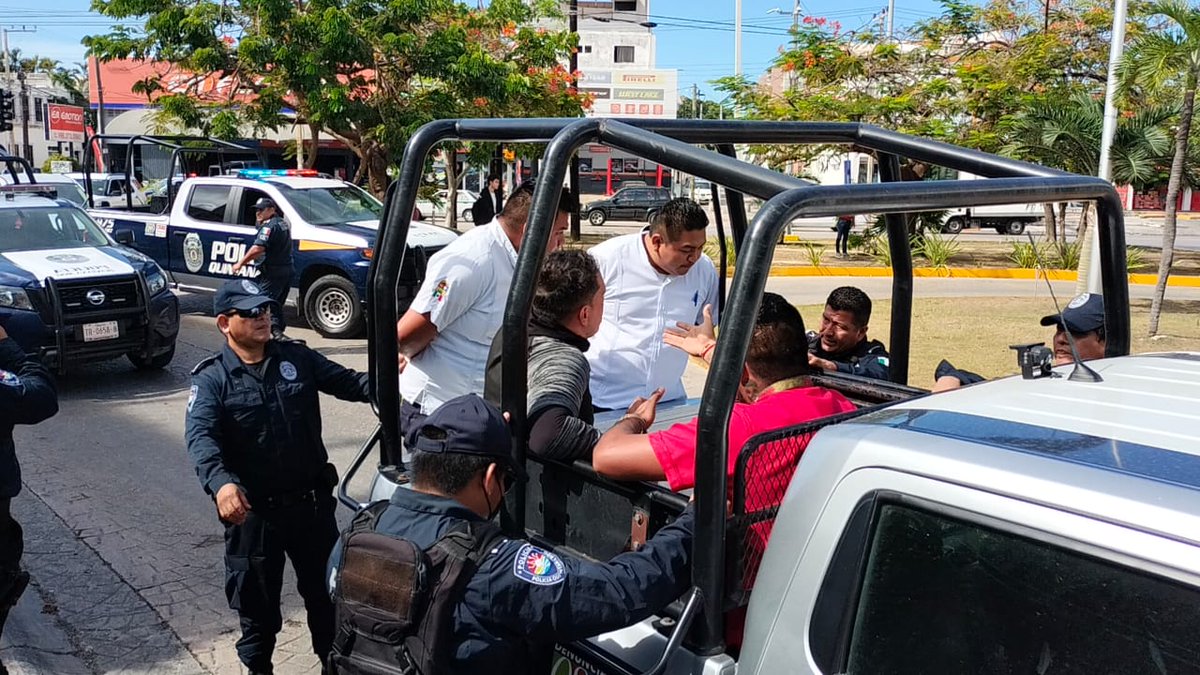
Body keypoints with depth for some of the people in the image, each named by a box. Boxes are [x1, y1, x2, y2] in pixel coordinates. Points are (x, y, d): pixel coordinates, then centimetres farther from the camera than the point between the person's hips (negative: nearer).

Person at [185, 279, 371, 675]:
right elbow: (200, 436, -22)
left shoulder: (296, 358, 3)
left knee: (327, 592, 17)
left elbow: (348, 382, -3)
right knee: (256, 601, 13)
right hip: (253, 511, -3)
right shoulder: (211, 379, -7)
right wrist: (220, 482, -41)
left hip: (313, 503, 3)